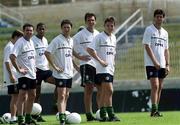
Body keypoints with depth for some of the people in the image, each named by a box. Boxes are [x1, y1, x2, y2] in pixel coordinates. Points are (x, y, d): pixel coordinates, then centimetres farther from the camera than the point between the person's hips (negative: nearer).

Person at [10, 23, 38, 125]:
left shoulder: (31, 42, 12)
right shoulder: (20, 42, -14)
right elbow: (12, 56, -24)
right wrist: (19, 69, -22)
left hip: (32, 74, 9)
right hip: (24, 74, -9)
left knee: (32, 96, 13)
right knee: (23, 96, -9)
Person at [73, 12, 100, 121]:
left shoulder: (98, 34, 13)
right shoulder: (80, 35, -4)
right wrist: (79, 57, -13)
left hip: (98, 64, 5)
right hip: (86, 63, -5)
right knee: (88, 89, -8)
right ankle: (89, 114, -7)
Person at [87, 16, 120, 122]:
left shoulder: (113, 38, 14)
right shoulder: (99, 37, -9)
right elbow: (89, 49, -16)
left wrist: (113, 62, 13)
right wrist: (100, 61, -18)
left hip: (110, 69, 8)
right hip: (103, 69, -8)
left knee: (104, 92, 10)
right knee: (109, 90, -15)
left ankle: (103, 115, 13)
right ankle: (111, 115, -15)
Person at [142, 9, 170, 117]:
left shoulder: (165, 33, 16)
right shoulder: (149, 30, -3)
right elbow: (147, 46, -10)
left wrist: (167, 64, 8)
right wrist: (155, 61, -17)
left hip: (162, 65, 6)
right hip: (151, 64, -6)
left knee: (160, 87, 5)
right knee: (155, 86, -15)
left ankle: (155, 110, 10)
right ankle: (154, 110, -17)